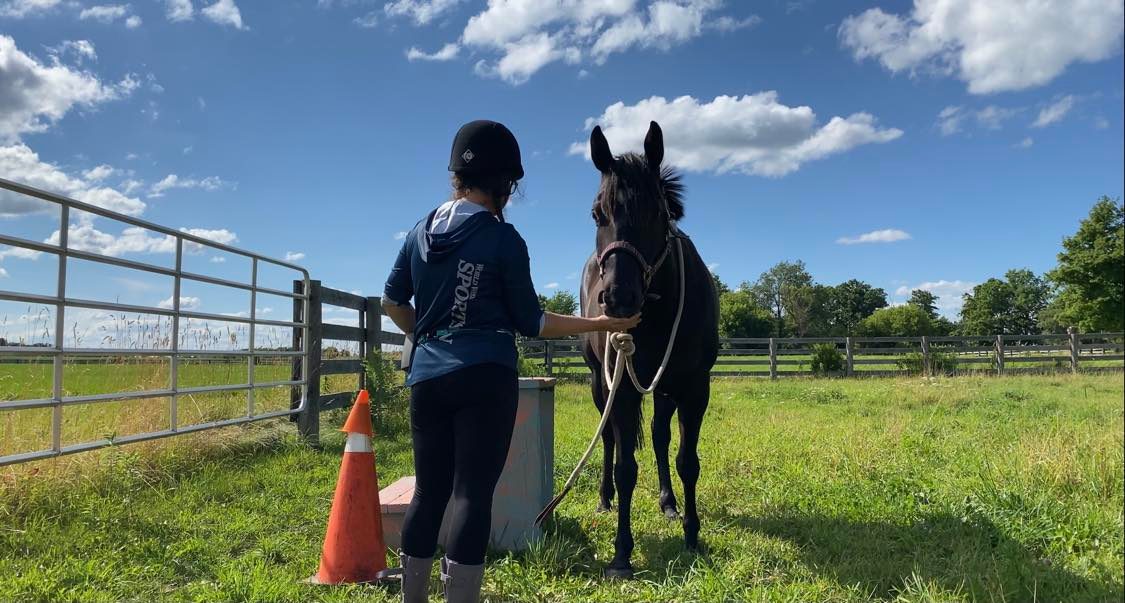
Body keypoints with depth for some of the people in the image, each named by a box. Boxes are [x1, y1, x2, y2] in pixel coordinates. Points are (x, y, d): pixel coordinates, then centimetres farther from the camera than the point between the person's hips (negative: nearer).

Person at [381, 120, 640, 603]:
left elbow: (393, 301, 17)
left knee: (430, 490, 14)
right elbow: (530, 323, -4)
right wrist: (602, 322, 3)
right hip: (486, 377, -6)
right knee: (473, 492, -2)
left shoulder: (421, 232, 9)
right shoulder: (504, 240, -7)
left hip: (427, 376, 6)